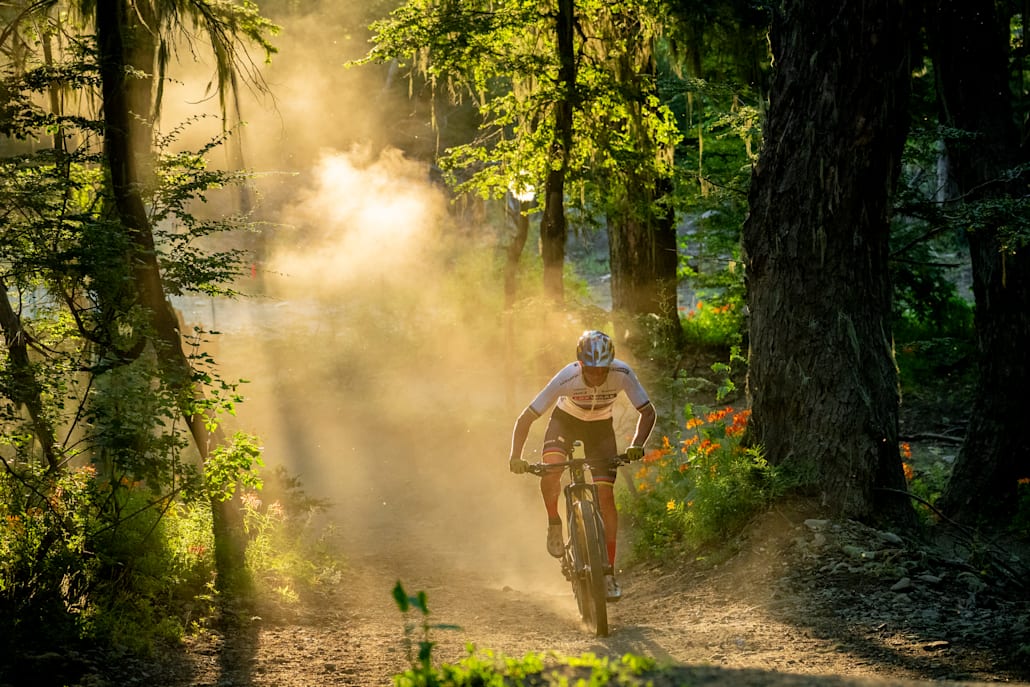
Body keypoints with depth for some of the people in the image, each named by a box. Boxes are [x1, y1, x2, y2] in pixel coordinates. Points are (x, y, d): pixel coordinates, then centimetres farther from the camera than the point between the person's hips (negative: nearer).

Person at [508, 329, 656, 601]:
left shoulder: (622, 374, -32)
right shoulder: (566, 378, -34)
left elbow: (648, 412, -24)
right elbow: (526, 418, -30)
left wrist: (636, 445, -41)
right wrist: (515, 457, -42)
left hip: (600, 428, 1)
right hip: (566, 420, -1)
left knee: (605, 494, -14)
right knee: (551, 466, -33)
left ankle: (609, 571, -7)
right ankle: (555, 525, -7)